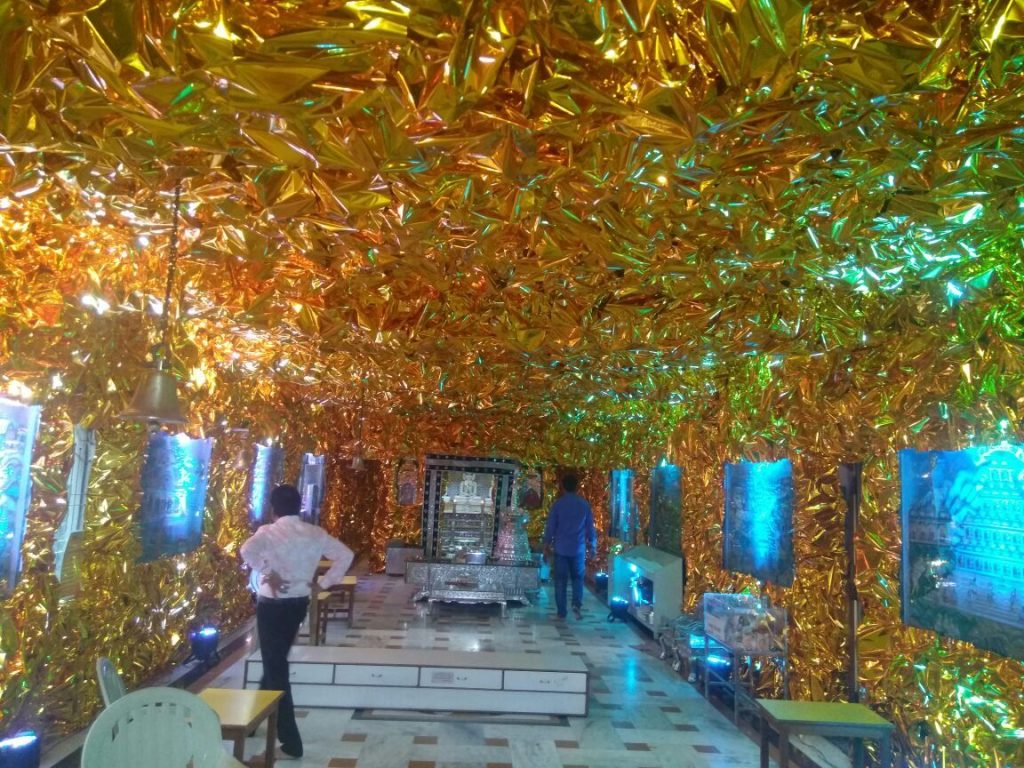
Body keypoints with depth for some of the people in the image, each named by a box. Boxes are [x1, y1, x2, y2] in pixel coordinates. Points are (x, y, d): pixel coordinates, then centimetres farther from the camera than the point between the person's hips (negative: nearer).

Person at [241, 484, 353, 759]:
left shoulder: (269, 531, -13)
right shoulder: (315, 533, 2)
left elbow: (248, 550, -33)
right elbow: (345, 554, 3)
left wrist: (268, 574, -23)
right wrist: (324, 582, 4)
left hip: (273, 605, -6)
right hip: (299, 603, 6)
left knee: (276, 667, 3)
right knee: (276, 661, 24)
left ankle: (290, 740, 4)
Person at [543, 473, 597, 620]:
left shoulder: (558, 503, -6)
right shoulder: (584, 504, 0)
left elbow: (551, 525, -2)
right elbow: (590, 526, 5)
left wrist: (547, 543, 11)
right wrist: (593, 543, 17)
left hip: (561, 547, -1)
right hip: (578, 548, 1)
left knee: (561, 580, 6)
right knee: (578, 577, 15)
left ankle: (561, 612, 8)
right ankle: (577, 604, -6)